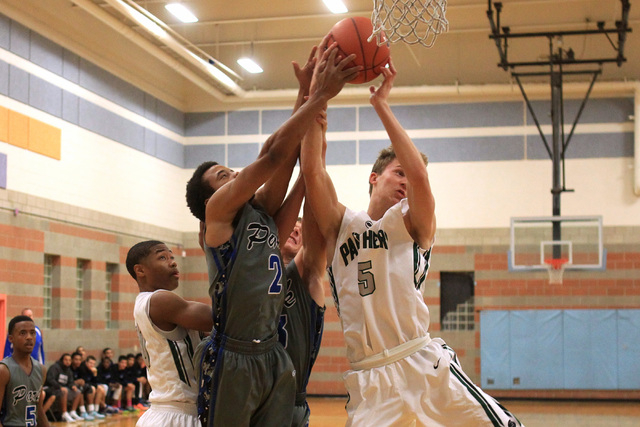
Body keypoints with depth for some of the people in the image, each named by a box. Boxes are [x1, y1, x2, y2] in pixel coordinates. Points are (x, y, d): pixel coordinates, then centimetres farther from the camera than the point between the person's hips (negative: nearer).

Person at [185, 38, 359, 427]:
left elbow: (292, 154, 8)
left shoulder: (263, 211, 16)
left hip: (274, 356, 7)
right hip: (232, 359, -7)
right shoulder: (218, 210, -3)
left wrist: (312, 93, 1)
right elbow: (273, 154, -12)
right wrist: (321, 95, -11)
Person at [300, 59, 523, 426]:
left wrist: (381, 105, -9)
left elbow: (419, 173, -11)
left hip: (425, 366, -1)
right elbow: (312, 168, 0)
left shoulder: (413, 224, 8)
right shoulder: (341, 225, 13)